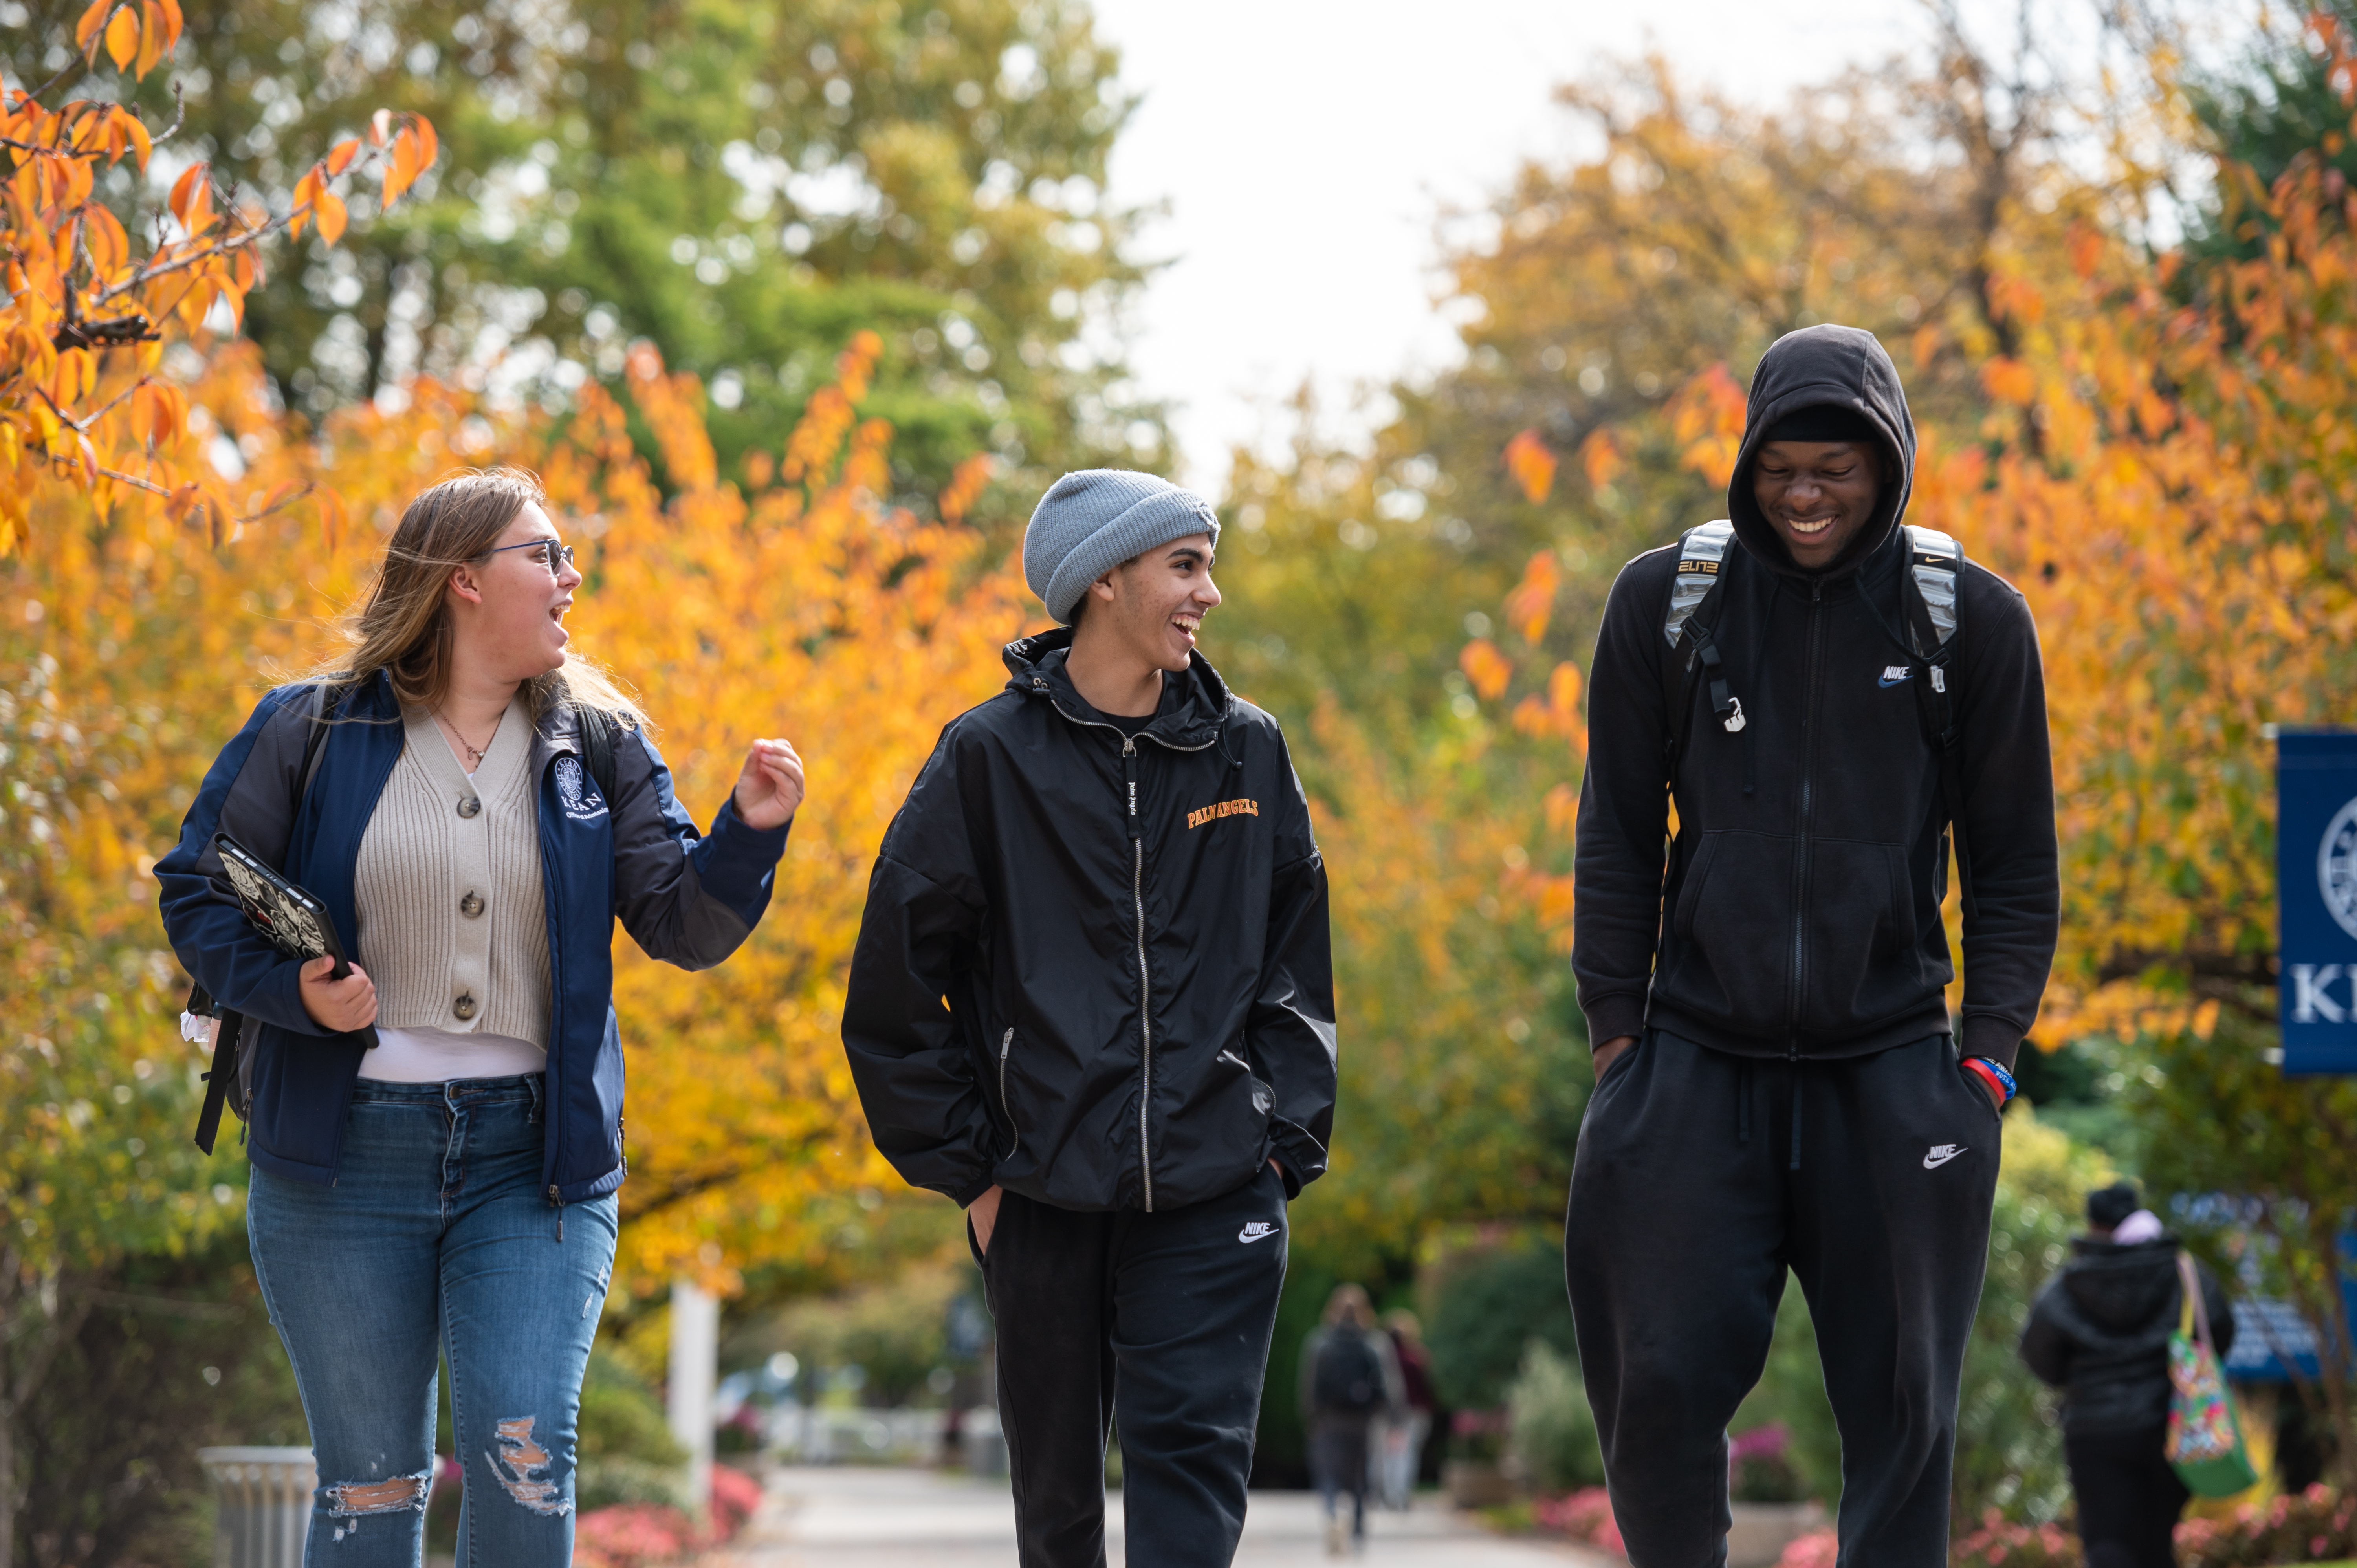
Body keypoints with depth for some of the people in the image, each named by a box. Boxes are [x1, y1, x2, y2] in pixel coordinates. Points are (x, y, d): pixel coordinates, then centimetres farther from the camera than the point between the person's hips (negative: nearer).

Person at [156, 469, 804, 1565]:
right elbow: (197, 890, 5)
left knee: (525, 1462, -11)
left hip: (532, 1156, 1)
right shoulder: (313, 731, 0)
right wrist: (289, 989, -12)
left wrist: (749, 834, -13)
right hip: (346, 1152, -1)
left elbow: (682, 927, 5)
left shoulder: (598, 745, 7)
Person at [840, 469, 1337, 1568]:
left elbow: (1298, 957, 13)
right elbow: (898, 977, 1)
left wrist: (1286, 1133, 3)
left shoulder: (1246, 751, 7)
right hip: (1046, 1196, -1)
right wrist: (963, 1165, -1)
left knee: (1193, 1452, -12)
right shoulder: (991, 757, -2)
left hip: (1216, 1190, 1)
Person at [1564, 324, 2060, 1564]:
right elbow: (1617, 836, 9)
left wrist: (1990, 1049, -1)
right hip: (1698, 1061, 0)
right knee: (1660, 1387, -4)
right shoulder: (1665, 602, 4)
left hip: (1891, 1067, 0)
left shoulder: (1969, 618, 2)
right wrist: (1614, 1030, 3)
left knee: (1901, 1405, 0)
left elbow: (2016, 860, 7)